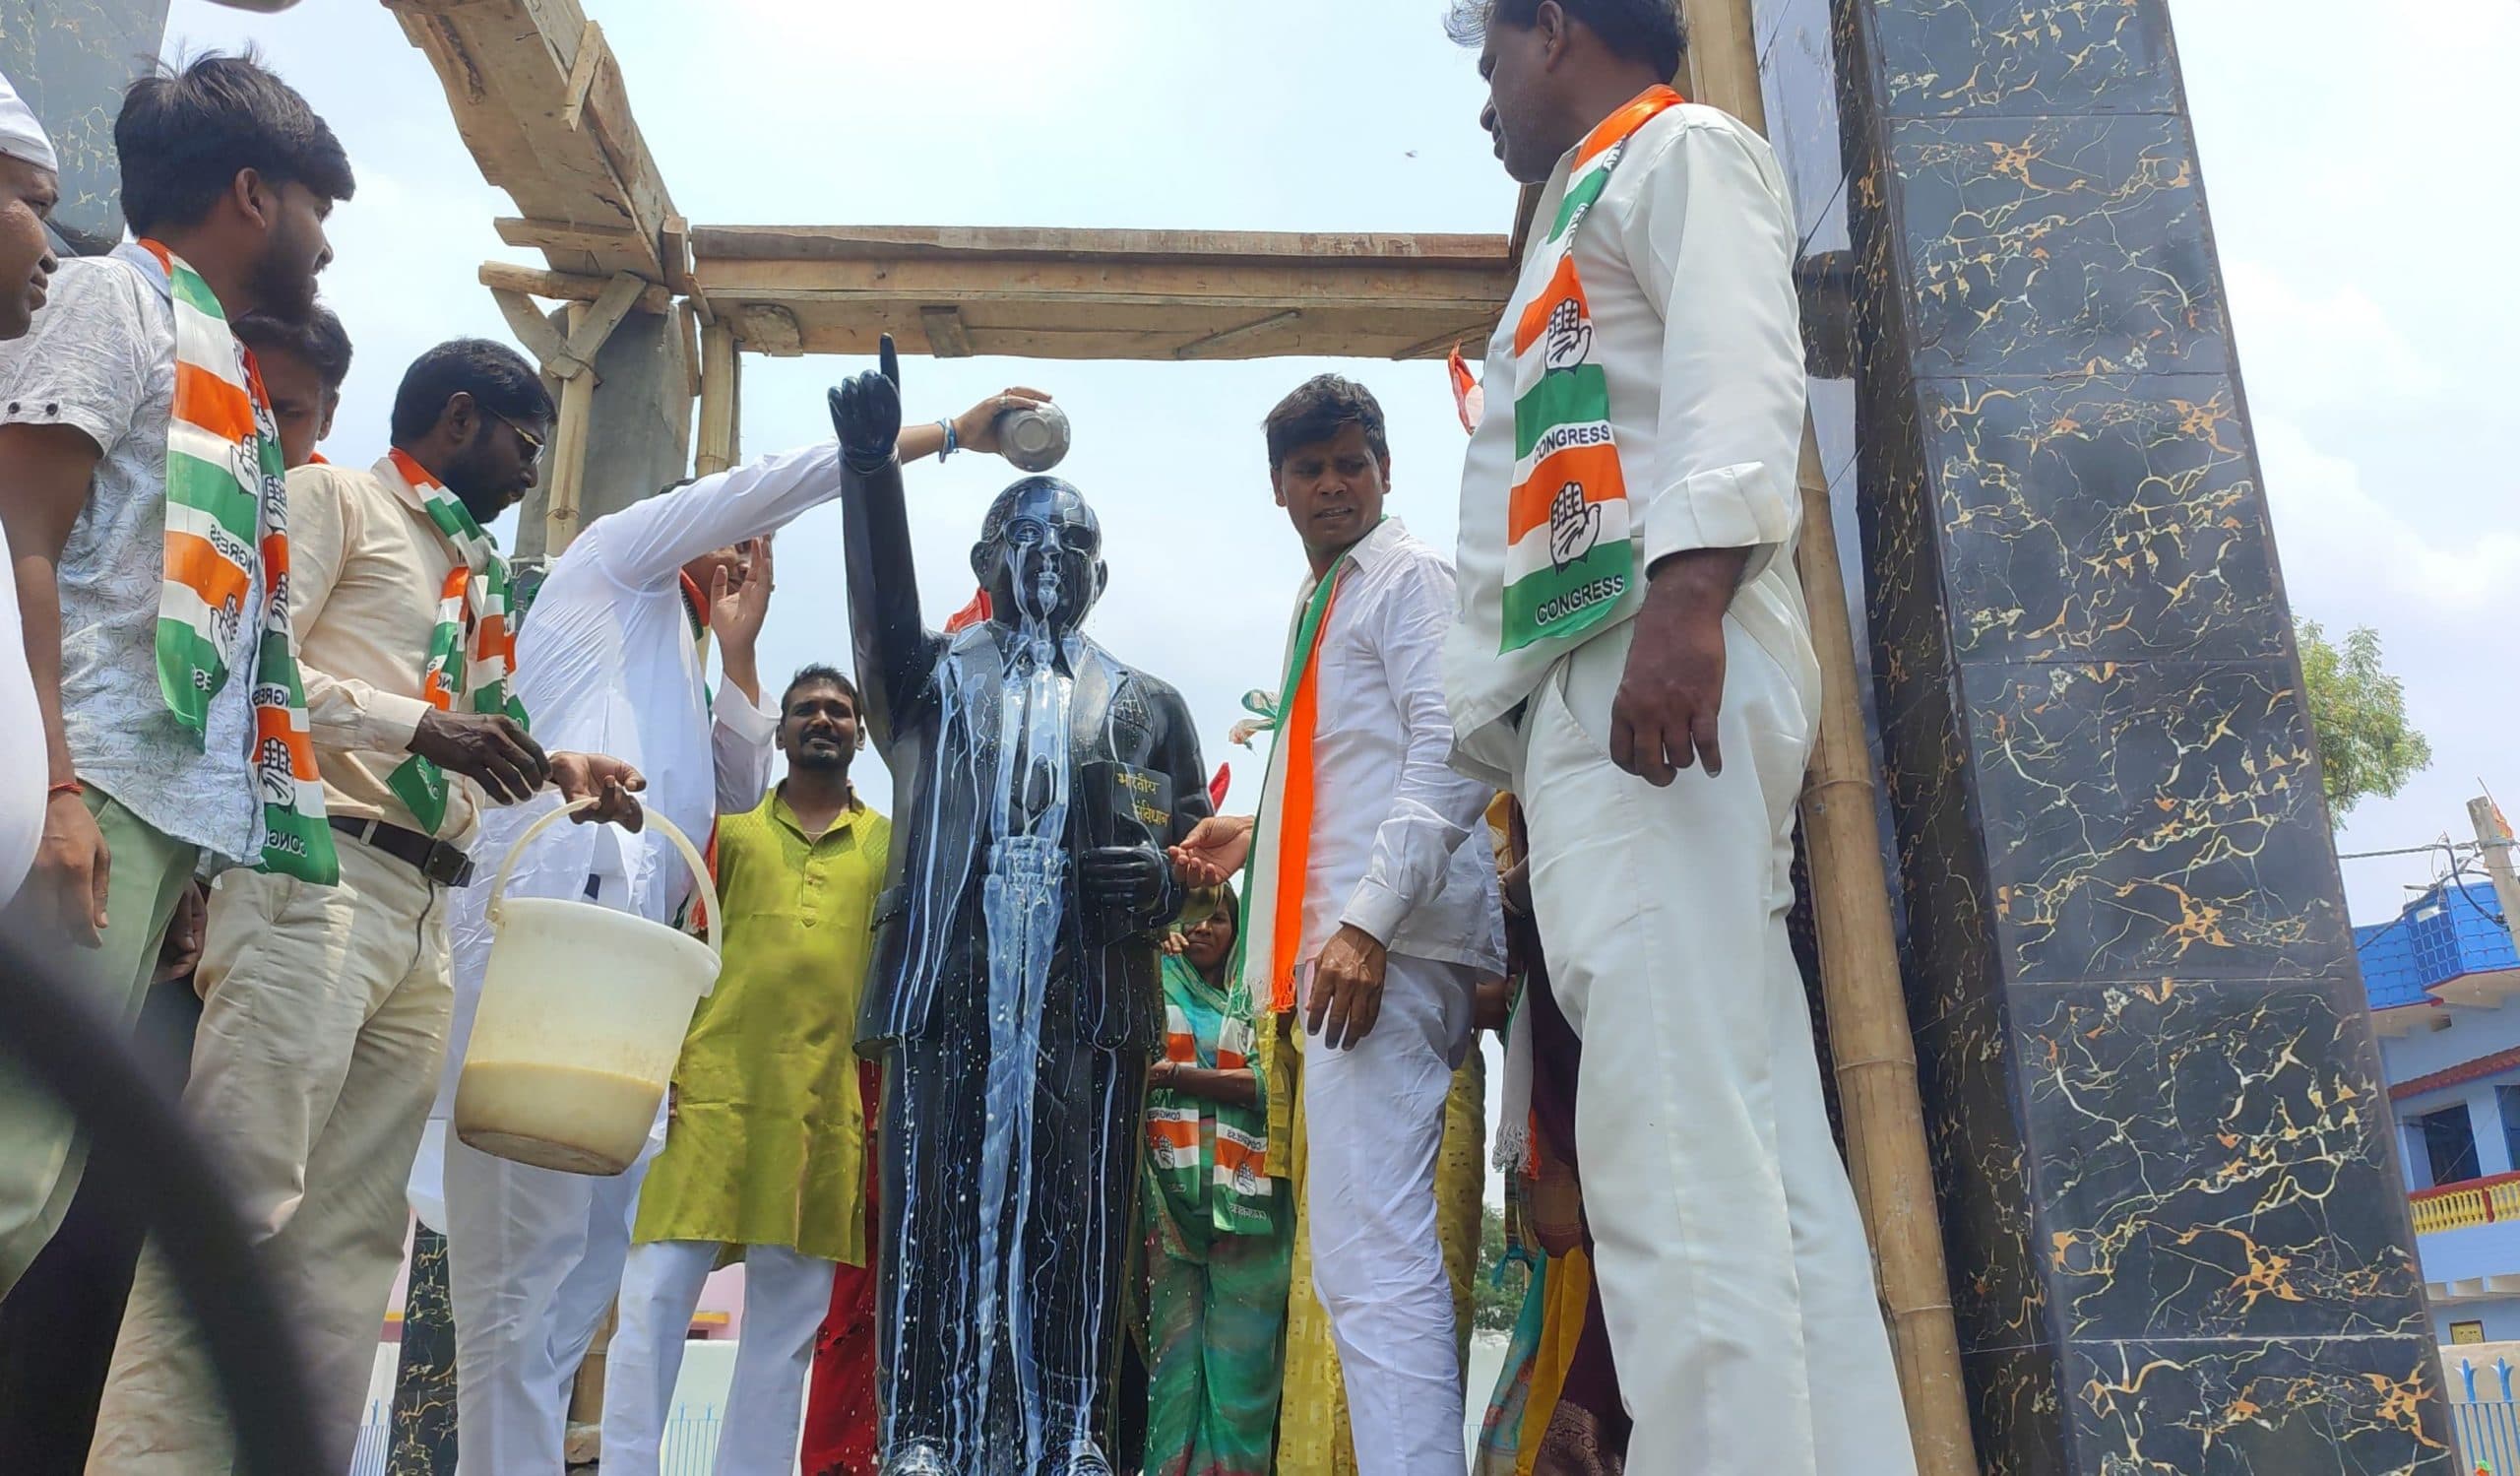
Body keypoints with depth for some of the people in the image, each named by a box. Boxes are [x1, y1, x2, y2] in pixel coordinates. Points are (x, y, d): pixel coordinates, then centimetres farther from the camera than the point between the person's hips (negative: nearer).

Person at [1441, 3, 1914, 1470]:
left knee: (1681, 1151, -20)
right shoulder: (1586, 222, 38)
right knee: (1753, 1146, -1)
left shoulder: (1681, 146, 12)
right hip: (1585, 694, 9)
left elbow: (1739, 363, -9)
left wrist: (1684, 590, -26)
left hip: (1668, 660, -9)